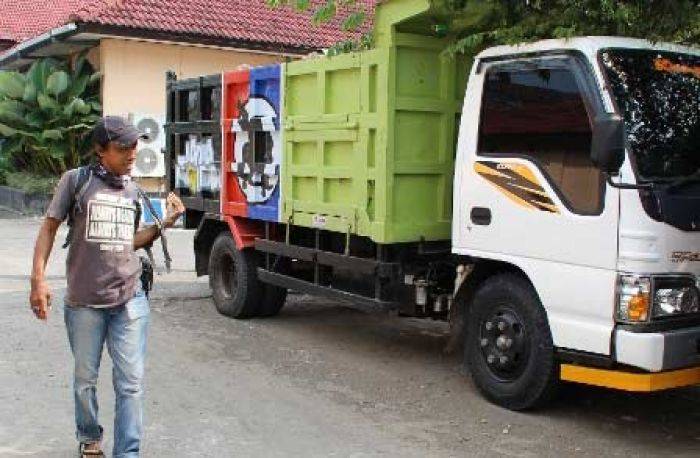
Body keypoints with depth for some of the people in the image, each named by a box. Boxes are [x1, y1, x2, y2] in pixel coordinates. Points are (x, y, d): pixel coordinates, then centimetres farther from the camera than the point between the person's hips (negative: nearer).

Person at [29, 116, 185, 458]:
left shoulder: (132, 189, 10)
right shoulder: (76, 180, -2)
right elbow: (49, 228, 1)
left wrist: (164, 224, 5)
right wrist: (38, 279, -6)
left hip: (130, 301, 2)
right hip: (84, 302, -2)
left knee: (131, 382, -2)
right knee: (84, 380, 13)